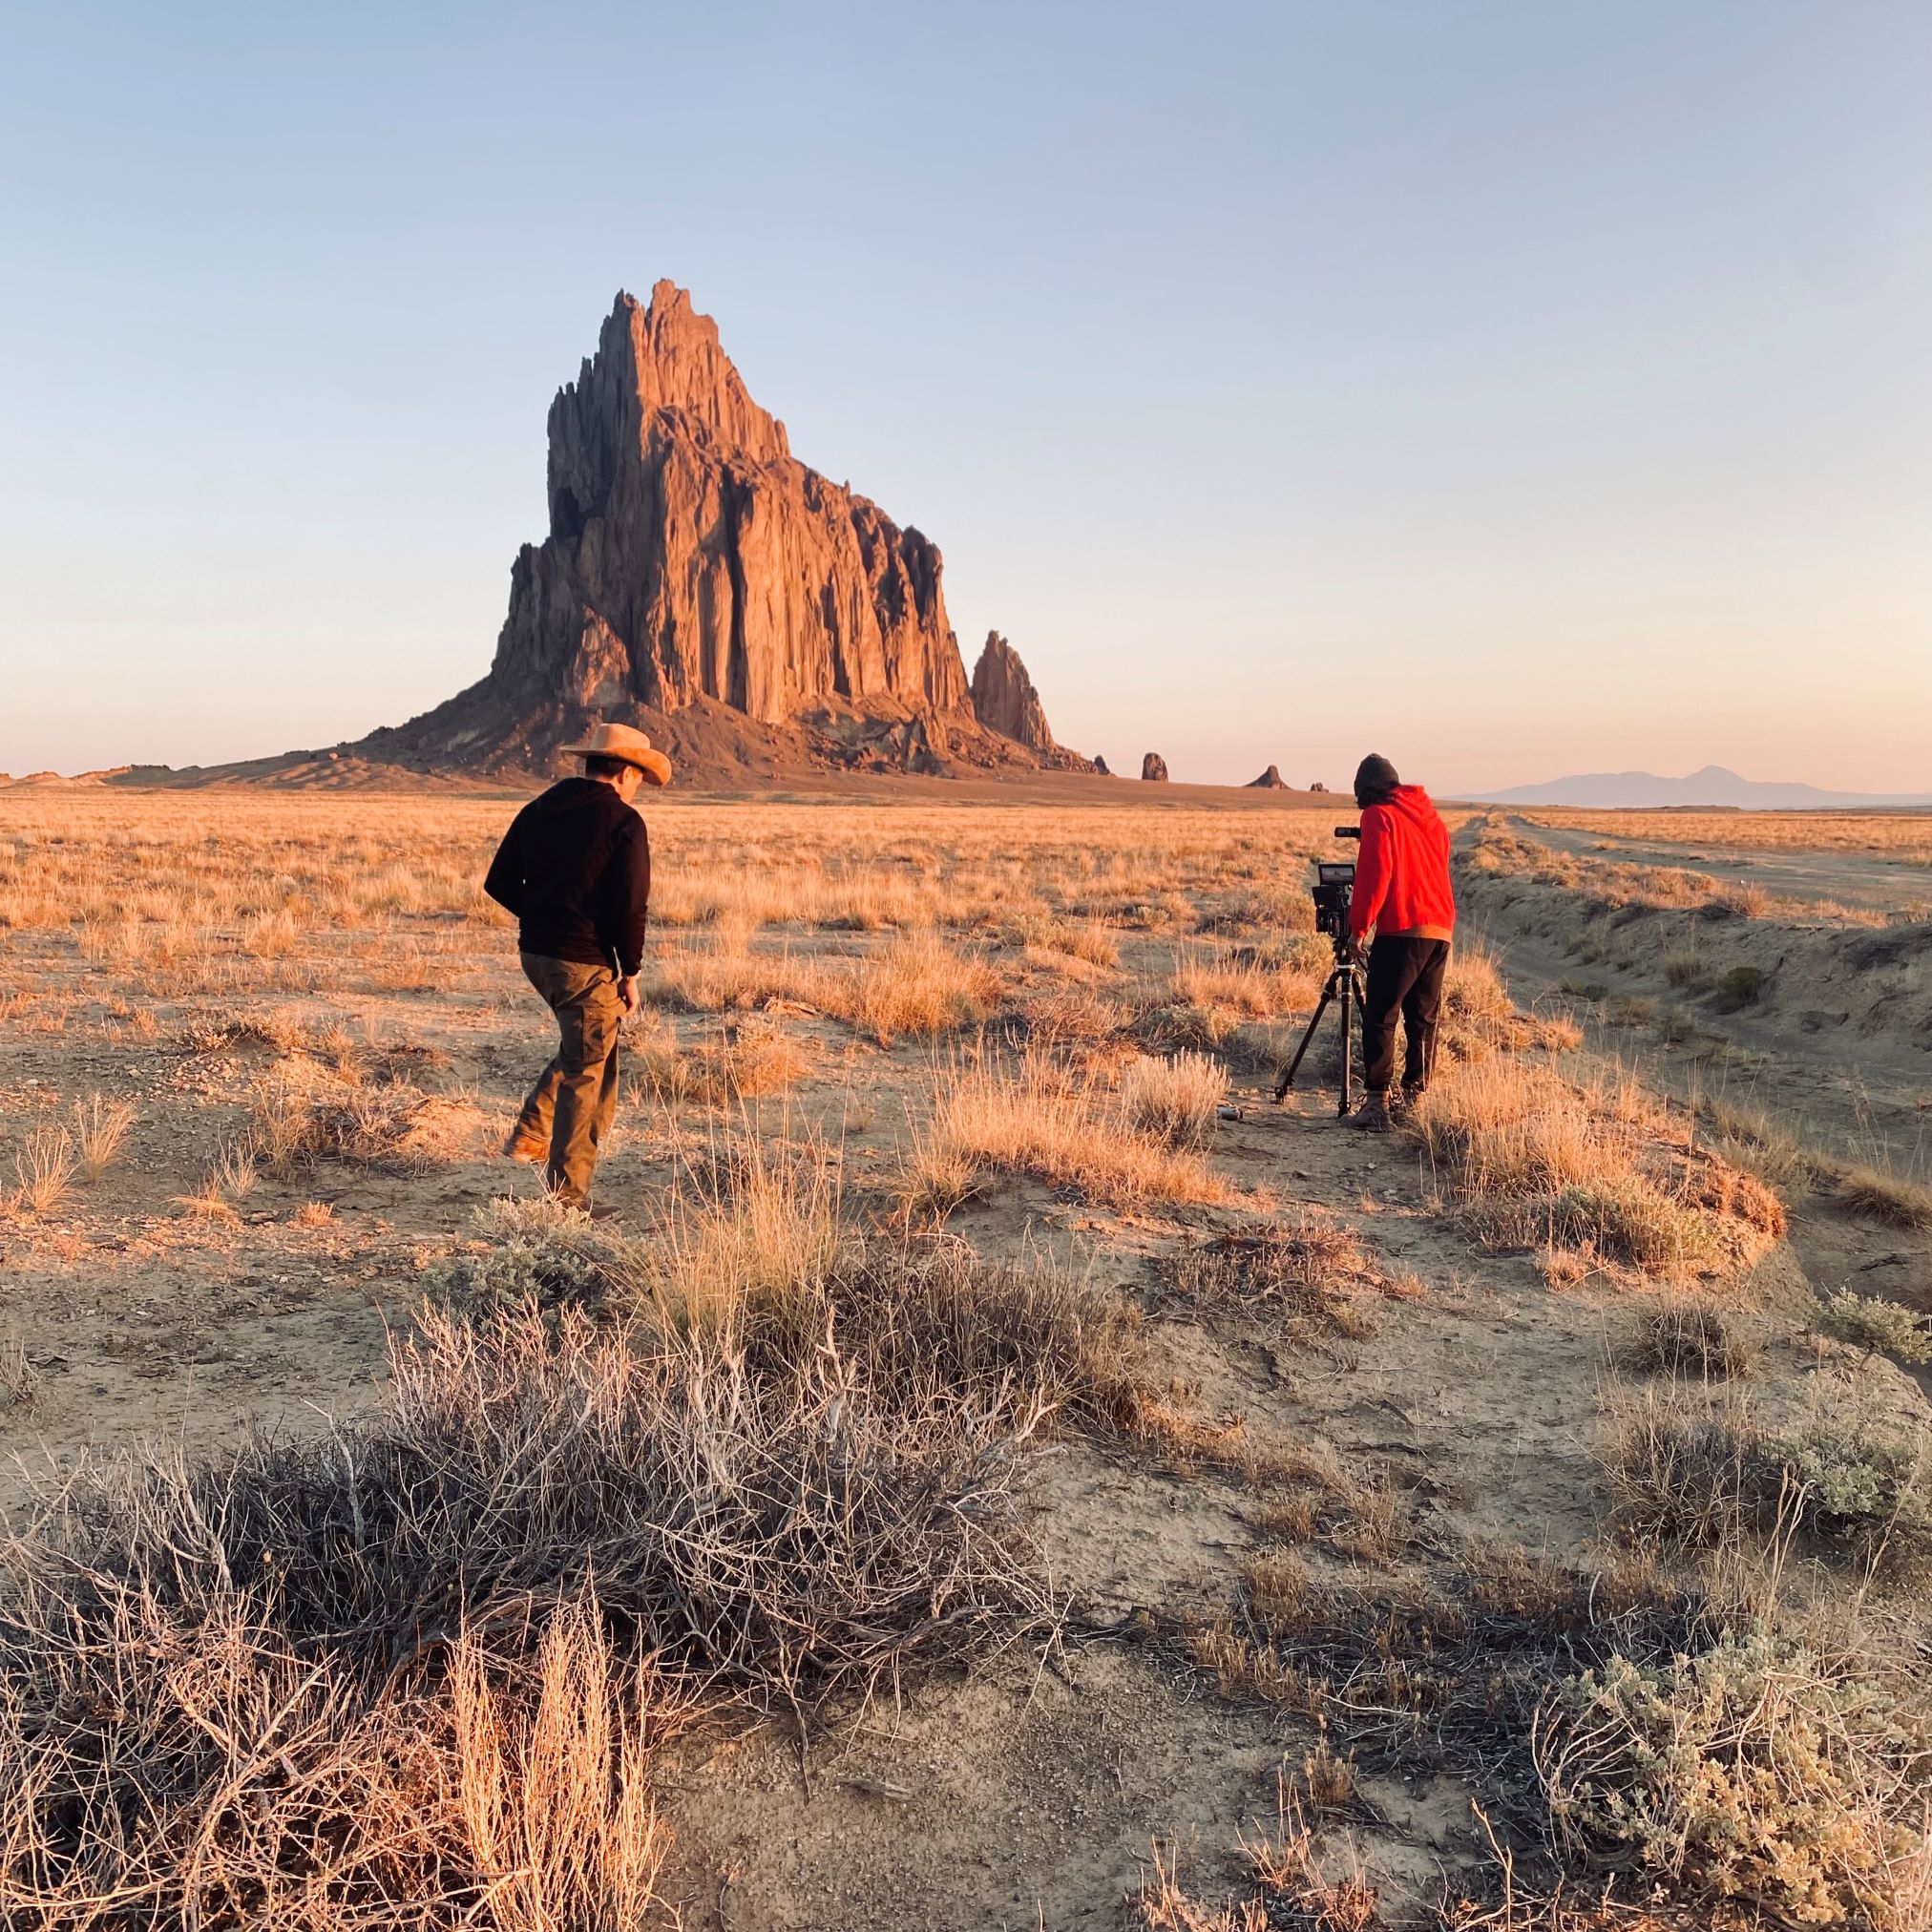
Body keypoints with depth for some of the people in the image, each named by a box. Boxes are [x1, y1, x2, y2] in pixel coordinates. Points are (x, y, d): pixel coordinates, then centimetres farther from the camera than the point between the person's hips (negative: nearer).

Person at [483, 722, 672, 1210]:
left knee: (579, 1047, 28)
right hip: (585, 962, -7)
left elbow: (499, 884, 8)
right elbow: (630, 907, -16)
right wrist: (630, 973, -6)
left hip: (534, 953, 7)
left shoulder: (538, 809, 8)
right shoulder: (623, 822, -11)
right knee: (585, 1073, 4)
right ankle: (567, 1192, 10)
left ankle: (530, 1133, 22)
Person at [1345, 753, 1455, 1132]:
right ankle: (1415, 1099, 14)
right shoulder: (1431, 816, 20)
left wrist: (1358, 927, -6)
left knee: (1380, 1017, -5)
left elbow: (1374, 875, -10)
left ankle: (1377, 1104, -10)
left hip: (1401, 930, -7)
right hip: (1441, 929, 7)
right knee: (1423, 1017, 12)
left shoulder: (1379, 815, -2)